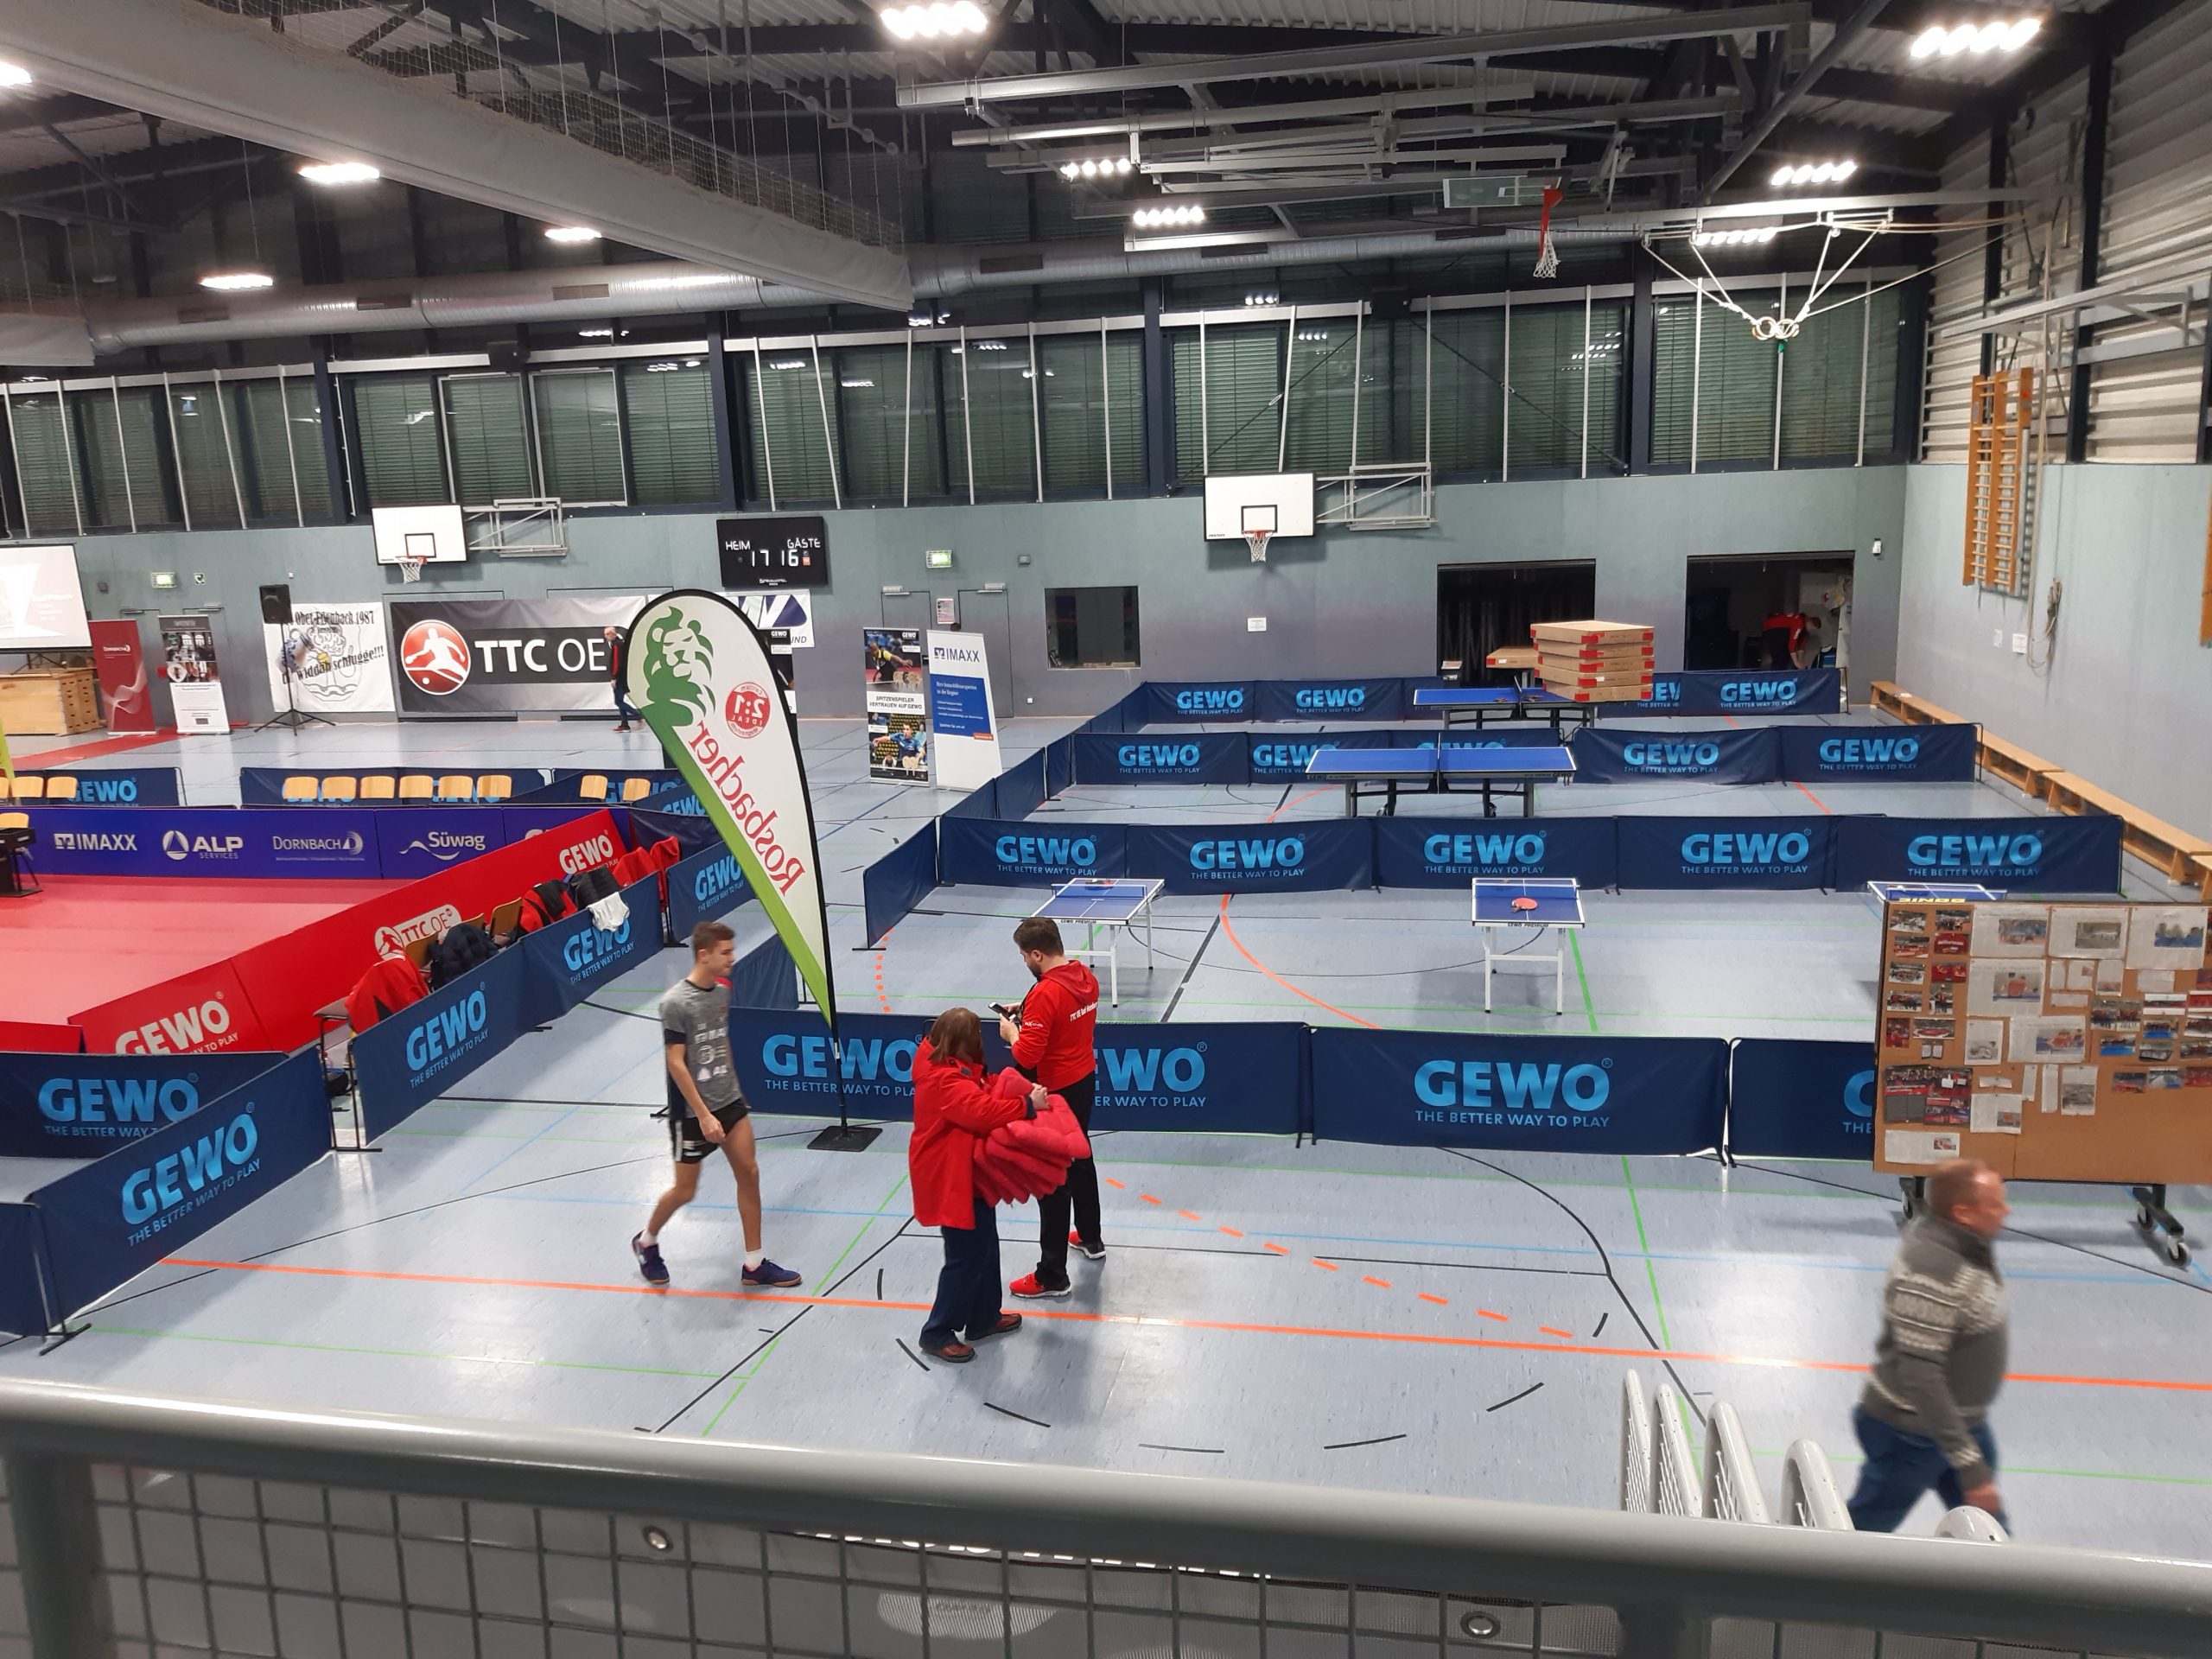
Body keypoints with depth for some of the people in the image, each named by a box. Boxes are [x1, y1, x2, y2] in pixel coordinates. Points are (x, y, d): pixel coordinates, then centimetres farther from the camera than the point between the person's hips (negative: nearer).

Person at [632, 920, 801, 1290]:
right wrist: (704, 1116, -21)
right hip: (692, 1112, -6)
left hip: (729, 1101, 6)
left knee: (749, 1173, 4)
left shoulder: (722, 991, 1)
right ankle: (646, 1242, 35)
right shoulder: (676, 1003, -20)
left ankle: (755, 1264, 14)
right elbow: (675, 1064, -20)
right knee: (685, 1191, 7)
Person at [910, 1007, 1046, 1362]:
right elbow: (982, 1112, -38)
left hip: (965, 1175, 11)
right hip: (951, 1181, -11)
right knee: (966, 1257, 0)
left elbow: (981, 1096, 8)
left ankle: (983, 1317, 36)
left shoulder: (948, 1068, 4)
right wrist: (1027, 1105, -29)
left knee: (985, 1246, 21)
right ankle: (937, 1332, 15)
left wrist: (1018, 1093, -7)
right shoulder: (946, 1080, -28)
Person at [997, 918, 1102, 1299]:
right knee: (1080, 1161, 26)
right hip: (1084, 1082, 9)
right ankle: (1091, 1239, 45)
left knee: (1052, 1181, 0)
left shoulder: (1045, 994, -28)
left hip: (1054, 1094, -9)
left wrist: (1012, 1033, -7)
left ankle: (1052, 1276, 9)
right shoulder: (1086, 977, -2)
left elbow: (1026, 1056, -26)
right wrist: (1029, 1012, 10)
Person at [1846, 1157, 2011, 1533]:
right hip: (1910, 1434, -9)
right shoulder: (1931, 1273, -34)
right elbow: (1919, 1377, -33)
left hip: (1964, 1422, 9)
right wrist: (1969, 1465, -30)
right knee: (1864, 1532, 10)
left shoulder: (1969, 1244, -5)